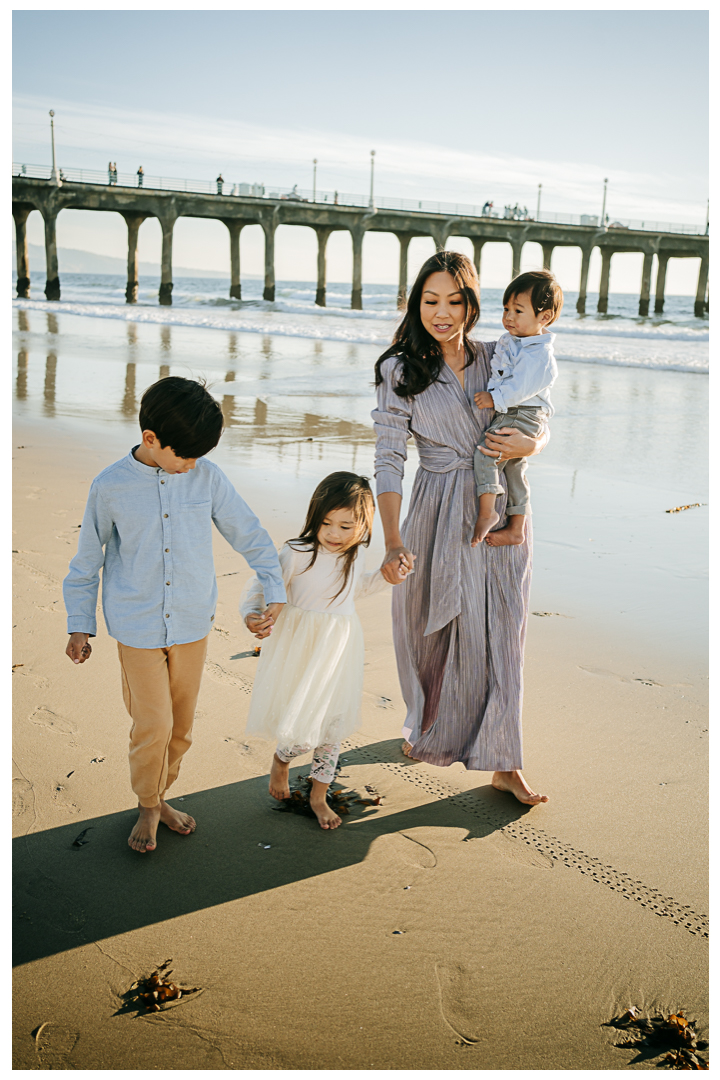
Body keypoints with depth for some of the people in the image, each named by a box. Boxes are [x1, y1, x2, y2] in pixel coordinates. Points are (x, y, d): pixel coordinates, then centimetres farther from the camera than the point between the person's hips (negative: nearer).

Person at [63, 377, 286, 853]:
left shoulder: (208, 477, -6)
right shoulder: (110, 487, -10)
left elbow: (248, 532, 4)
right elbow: (88, 559, 1)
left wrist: (275, 589, 2)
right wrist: (80, 625, 5)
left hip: (193, 625, 3)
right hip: (138, 628, -2)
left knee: (181, 725, 13)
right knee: (153, 725, -3)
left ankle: (159, 796, 36)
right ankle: (148, 808, 22)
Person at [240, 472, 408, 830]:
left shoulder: (356, 554, -1)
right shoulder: (297, 554, -19)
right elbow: (260, 586, -11)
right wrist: (252, 615, -30)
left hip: (339, 649, 5)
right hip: (300, 650, -5)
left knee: (332, 724, 14)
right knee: (300, 728, -6)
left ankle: (319, 795, 33)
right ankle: (281, 759, 31)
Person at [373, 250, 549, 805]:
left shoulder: (497, 360, 3)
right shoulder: (401, 372, -5)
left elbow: (540, 424, 11)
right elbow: (389, 460, -10)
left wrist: (529, 443, -15)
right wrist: (393, 541, -21)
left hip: (502, 516, 2)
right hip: (442, 519, -2)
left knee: (500, 636, 5)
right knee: (440, 632, 11)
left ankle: (503, 762, 15)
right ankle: (429, 728, 39)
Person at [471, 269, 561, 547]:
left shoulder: (539, 354, -19)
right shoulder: (509, 341, 10)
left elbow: (521, 386, -27)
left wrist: (495, 398, -24)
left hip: (523, 417, -10)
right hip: (508, 416, 10)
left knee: (484, 453, -20)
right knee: (515, 471, 16)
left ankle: (487, 512, -10)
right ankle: (515, 529, 26)